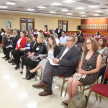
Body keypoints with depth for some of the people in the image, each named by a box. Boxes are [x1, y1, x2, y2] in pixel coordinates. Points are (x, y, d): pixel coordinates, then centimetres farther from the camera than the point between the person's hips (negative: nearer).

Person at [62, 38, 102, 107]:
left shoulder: (98, 55, -5)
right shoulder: (84, 53, 13)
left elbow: (97, 69, -7)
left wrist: (86, 72, -16)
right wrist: (80, 69, -2)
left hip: (91, 75, -5)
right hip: (82, 73, 5)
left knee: (75, 82, -26)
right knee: (70, 80, -22)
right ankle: (70, 98, -5)